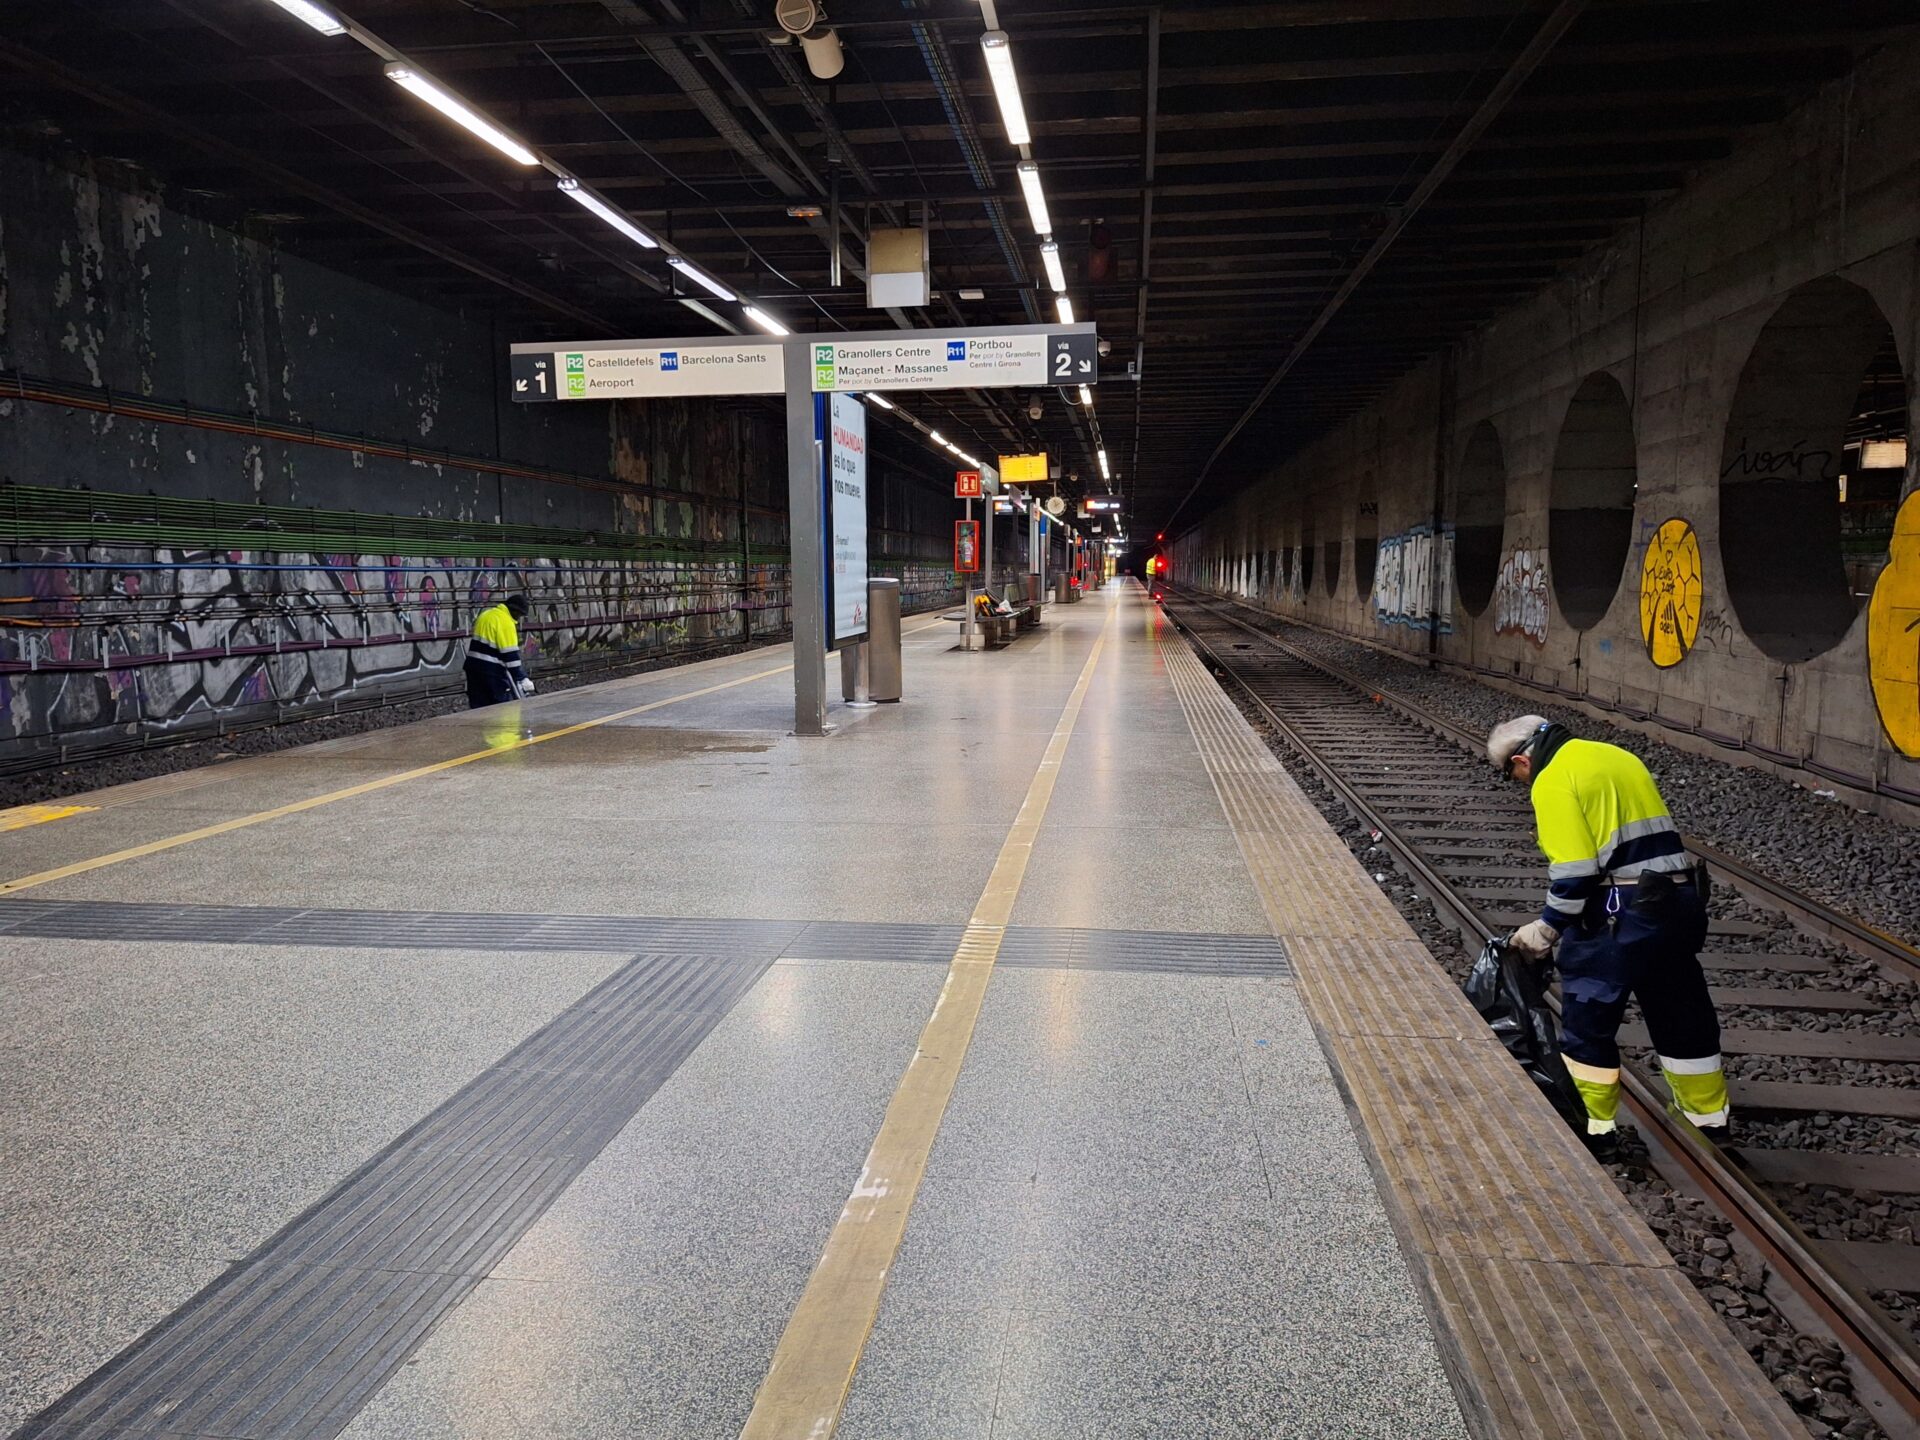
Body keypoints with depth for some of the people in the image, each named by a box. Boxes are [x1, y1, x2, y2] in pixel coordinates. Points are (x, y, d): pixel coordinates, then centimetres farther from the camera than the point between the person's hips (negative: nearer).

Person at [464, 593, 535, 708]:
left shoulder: (486, 614, 14)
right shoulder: (506, 622, -15)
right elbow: (510, 654, -19)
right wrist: (523, 679, -16)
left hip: (474, 664, 9)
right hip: (492, 669, -9)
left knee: (477, 706, 11)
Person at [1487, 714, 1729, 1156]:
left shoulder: (1553, 780, -11)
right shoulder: (1617, 756, 16)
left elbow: (1574, 870, -18)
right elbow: (1650, 838, 18)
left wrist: (1548, 927, -7)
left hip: (1621, 914, -9)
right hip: (1680, 900, 9)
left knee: (1587, 1022, 5)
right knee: (1682, 1015, 21)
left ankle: (1593, 1128, 13)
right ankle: (1709, 1119, 34)